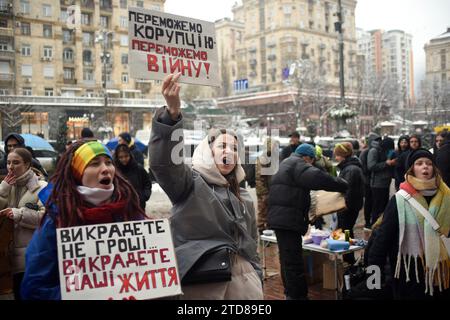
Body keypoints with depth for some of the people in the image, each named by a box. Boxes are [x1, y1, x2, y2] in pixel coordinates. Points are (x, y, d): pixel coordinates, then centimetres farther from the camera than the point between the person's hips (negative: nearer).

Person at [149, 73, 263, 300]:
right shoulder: (191, 182, 0)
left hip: (243, 277, 6)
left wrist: (257, 280, 19)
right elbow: (163, 162, -21)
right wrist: (172, 113, -34)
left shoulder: (244, 198, 19)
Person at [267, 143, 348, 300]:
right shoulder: (298, 164, -9)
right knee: (294, 263, -7)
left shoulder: (286, 164, 23)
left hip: (279, 218, 10)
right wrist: (343, 185, -14)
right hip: (288, 220, -10)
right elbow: (318, 178, -24)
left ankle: (290, 294, 28)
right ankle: (298, 295, -4)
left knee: (287, 260, 18)